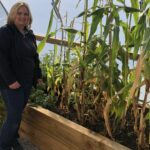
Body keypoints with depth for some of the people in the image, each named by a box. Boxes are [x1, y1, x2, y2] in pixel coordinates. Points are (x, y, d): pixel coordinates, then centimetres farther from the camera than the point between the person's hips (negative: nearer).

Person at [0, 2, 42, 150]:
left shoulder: (30, 34, 13)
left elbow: (34, 57, 21)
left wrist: (38, 75, 15)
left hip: (27, 81, 7)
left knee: (18, 113, 13)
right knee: (14, 115, -6)